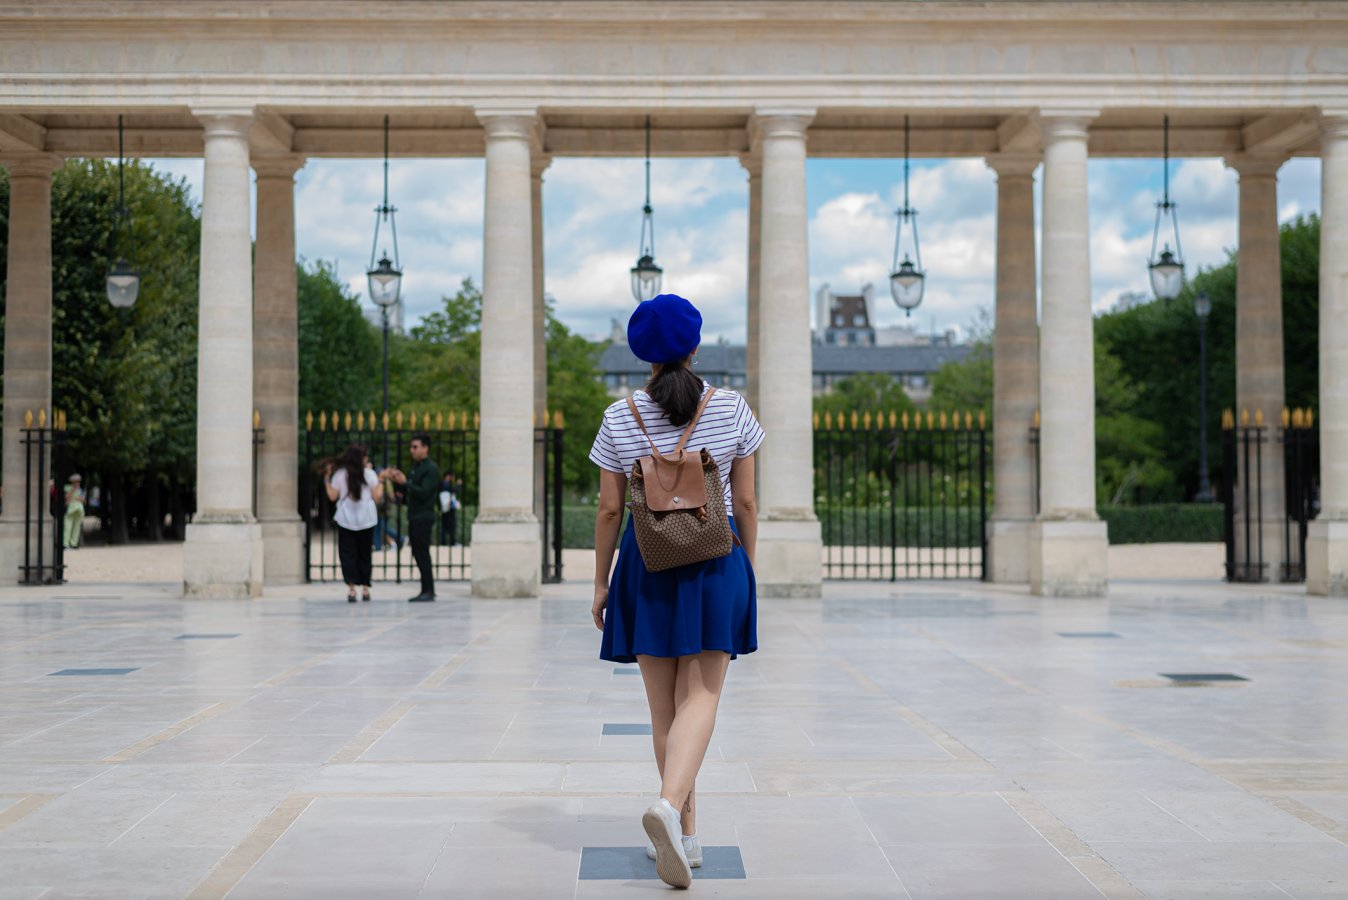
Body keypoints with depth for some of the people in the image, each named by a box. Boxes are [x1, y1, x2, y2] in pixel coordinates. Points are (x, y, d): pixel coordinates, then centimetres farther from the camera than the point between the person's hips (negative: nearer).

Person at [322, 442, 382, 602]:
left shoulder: (339, 474, -1)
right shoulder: (369, 473, -2)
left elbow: (332, 496, 0)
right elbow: (377, 497, -3)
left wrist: (327, 480, 7)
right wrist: (380, 481, 9)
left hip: (346, 520, 0)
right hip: (366, 520, 1)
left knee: (348, 554, 2)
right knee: (364, 554, 13)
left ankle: (351, 588, -11)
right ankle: (365, 588, 15)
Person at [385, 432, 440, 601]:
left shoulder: (431, 469, -9)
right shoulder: (415, 467, 18)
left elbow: (424, 492, -18)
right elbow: (410, 491, 17)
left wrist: (405, 482, -19)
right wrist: (398, 479, 3)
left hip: (424, 518, -9)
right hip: (414, 517, 9)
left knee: (423, 554, -8)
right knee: (418, 554, 9)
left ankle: (428, 591, -5)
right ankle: (426, 591, 14)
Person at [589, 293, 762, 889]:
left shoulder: (620, 419, -2)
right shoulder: (731, 410, -2)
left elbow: (610, 510, -1)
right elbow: (746, 503, 0)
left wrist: (600, 583, 8)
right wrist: (748, 572, 11)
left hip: (647, 566, 1)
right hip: (715, 564, -1)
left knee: (663, 706, 11)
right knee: (700, 696, 0)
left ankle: (686, 833, 17)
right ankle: (670, 806, -25)